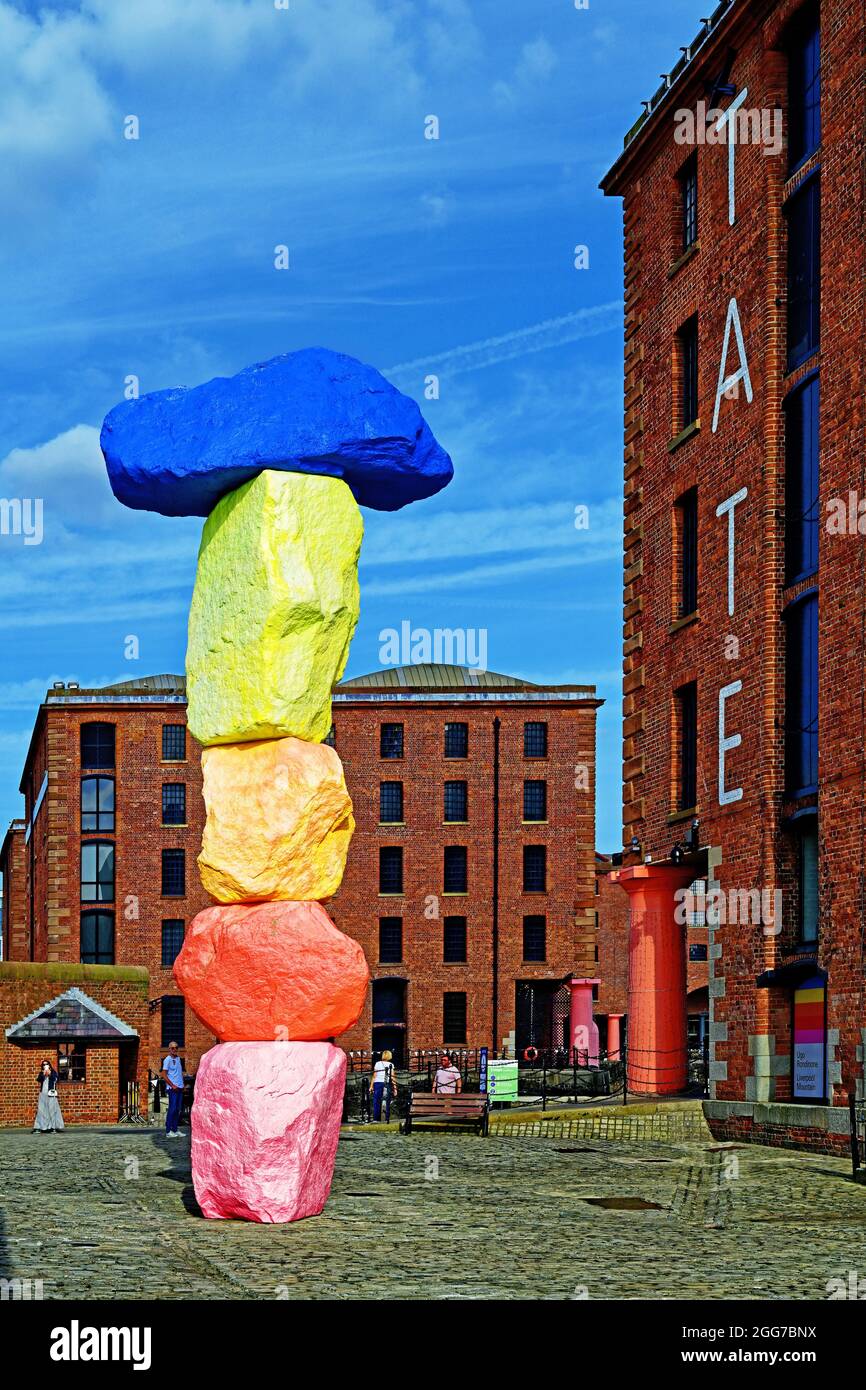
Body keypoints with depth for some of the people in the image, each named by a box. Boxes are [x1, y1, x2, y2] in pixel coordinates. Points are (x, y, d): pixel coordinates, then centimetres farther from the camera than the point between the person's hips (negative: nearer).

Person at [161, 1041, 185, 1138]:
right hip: (172, 1088, -8)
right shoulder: (167, 1060, -6)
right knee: (172, 1109, -9)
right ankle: (168, 1131, -7)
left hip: (179, 1087, 8)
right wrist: (172, 1085, -14)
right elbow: (164, 1075, -11)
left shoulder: (178, 1058, 15)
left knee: (178, 1110, 8)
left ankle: (175, 1130, 12)